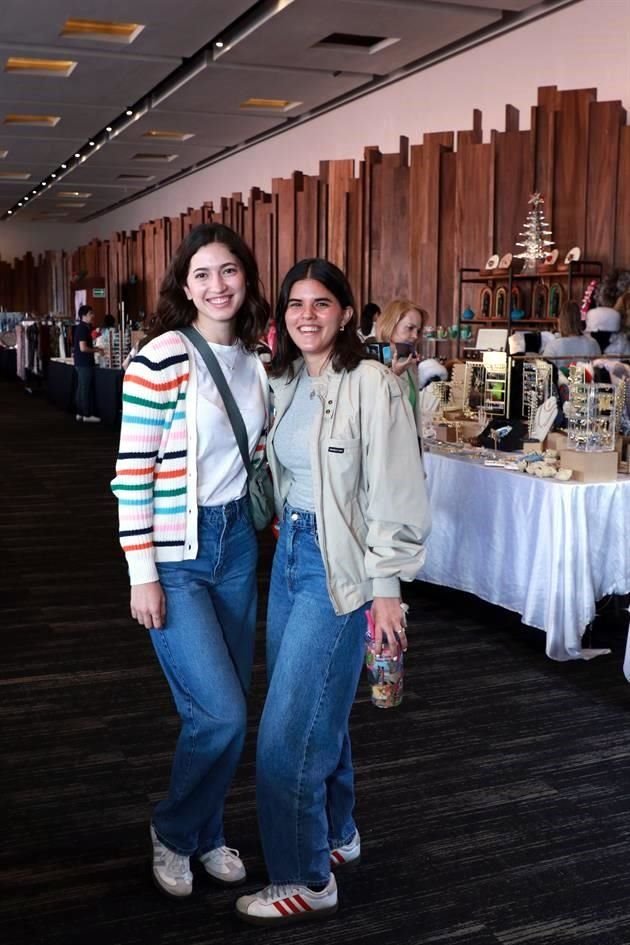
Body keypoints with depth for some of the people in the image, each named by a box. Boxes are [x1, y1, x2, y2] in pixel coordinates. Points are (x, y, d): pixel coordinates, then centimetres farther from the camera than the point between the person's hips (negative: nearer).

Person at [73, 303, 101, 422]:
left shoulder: (80, 328, 14)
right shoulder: (83, 328, -16)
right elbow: (83, 348, -23)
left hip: (80, 362, 10)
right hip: (85, 363, -10)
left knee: (81, 389, 12)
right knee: (86, 389, -6)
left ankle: (80, 413, 17)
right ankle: (87, 415, -3)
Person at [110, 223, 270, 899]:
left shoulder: (256, 362, 6)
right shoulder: (160, 359, -14)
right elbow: (132, 473, -14)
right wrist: (143, 575, -14)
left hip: (236, 541, 6)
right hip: (174, 552, -6)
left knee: (223, 708, 14)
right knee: (221, 714, -7)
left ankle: (207, 833, 36)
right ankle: (173, 832, 21)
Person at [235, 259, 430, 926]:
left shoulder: (372, 385, -13)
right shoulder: (284, 384, 8)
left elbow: (395, 493, -14)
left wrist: (387, 587, -14)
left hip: (339, 566, -7)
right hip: (290, 552, 7)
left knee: (288, 727, -4)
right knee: (315, 708, 18)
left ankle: (305, 882, 13)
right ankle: (336, 834, 39)